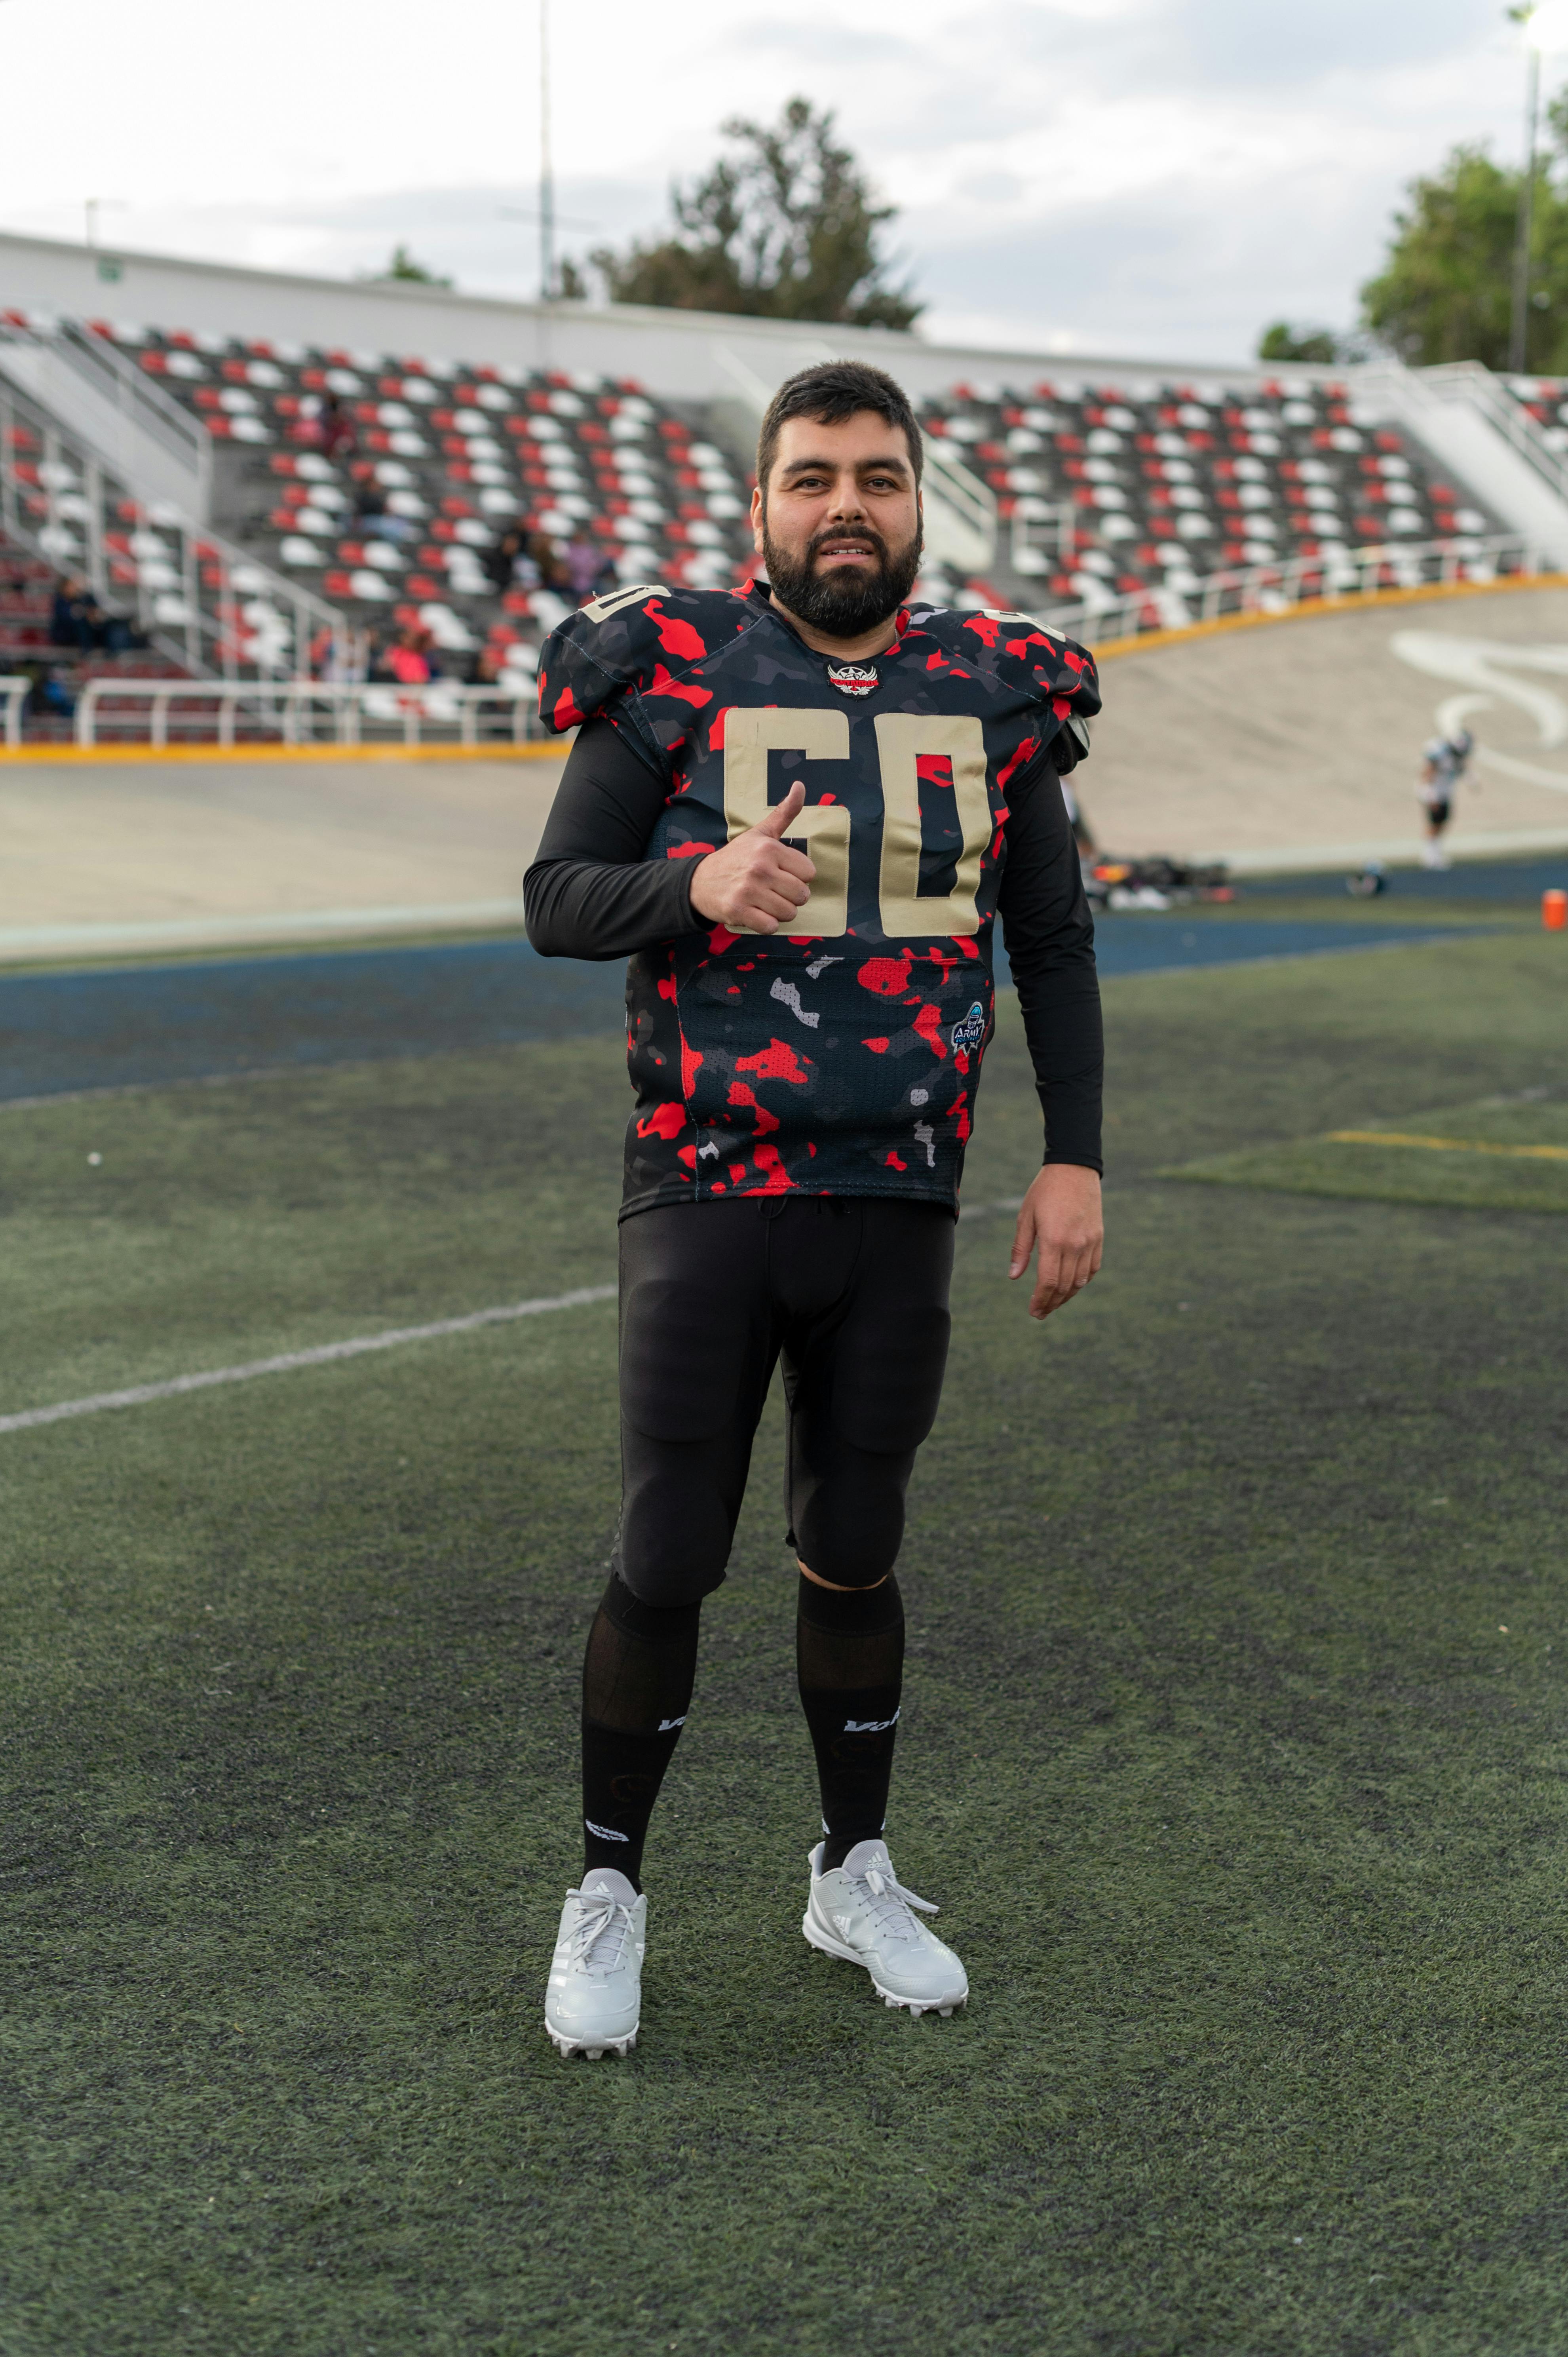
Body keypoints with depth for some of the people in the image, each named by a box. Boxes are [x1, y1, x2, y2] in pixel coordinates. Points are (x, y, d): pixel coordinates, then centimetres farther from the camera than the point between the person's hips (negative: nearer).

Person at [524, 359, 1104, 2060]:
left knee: (853, 1557, 15)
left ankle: (855, 1874, 33)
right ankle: (608, 1891, 21)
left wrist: (1074, 1158, 3)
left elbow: (1052, 945, 11)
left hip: (898, 1210, 3)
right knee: (667, 1561, 2)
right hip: (706, 1196, -2)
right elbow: (555, 901, -4)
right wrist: (697, 889, -24)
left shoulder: (992, 691, 5)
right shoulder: (678, 671, -4)